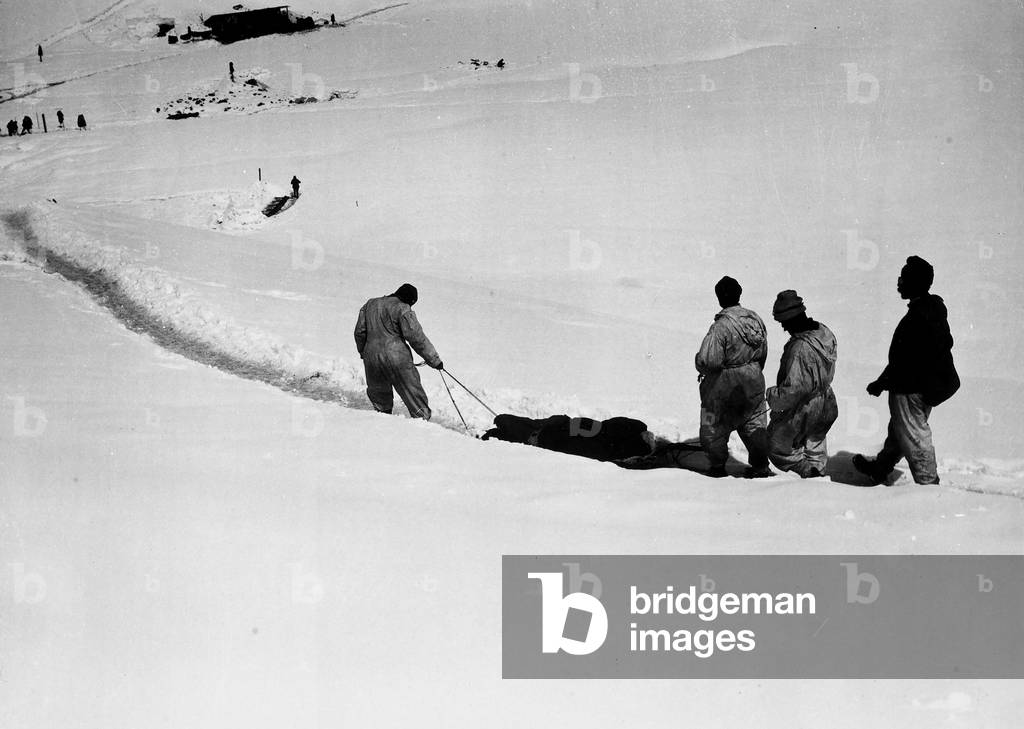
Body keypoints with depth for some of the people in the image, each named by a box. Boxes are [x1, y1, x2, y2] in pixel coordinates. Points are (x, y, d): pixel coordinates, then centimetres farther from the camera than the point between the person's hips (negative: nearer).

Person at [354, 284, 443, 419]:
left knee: (378, 393, 24)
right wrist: (434, 360, -7)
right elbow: (416, 337, -11)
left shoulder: (370, 305, 14)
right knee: (413, 394, -1)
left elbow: (360, 332, 18)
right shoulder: (402, 309, -6)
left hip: (371, 357, 6)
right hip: (396, 357, -5)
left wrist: (363, 352, 33)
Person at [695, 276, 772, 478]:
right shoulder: (755, 319, -2)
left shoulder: (721, 326, -25)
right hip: (754, 384, 6)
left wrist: (701, 367, -3)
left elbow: (709, 360, -26)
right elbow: (763, 353, 9)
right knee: (754, 424, 16)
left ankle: (717, 467, 20)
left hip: (725, 386, -6)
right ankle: (761, 466, 14)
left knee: (714, 426, 12)